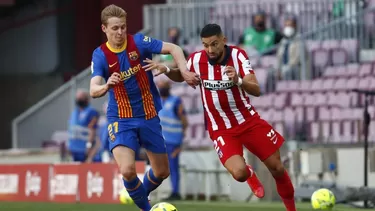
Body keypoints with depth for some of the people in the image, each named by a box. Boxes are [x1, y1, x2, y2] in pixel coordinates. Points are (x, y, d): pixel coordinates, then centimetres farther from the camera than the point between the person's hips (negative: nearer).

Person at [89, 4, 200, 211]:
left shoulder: (138, 42, -9)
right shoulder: (100, 55, -11)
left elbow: (174, 49, -10)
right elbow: (93, 90, -24)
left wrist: (184, 72, -28)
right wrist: (106, 86, -47)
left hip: (149, 116, 2)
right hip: (121, 120, -2)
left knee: (162, 172, 11)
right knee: (127, 170, -23)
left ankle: (139, 194, 42)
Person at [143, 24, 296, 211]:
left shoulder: (237, 55, -16)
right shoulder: (197, 60, -12)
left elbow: (256, 90, -26)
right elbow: (180, 77, 11)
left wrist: (238, 81, -46)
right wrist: (166, 70, -11)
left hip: (248, 120, 0)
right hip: (221, 129, 0)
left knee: (277, 168, 1)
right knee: (239, 173, -23)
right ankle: (249, 175, 16)